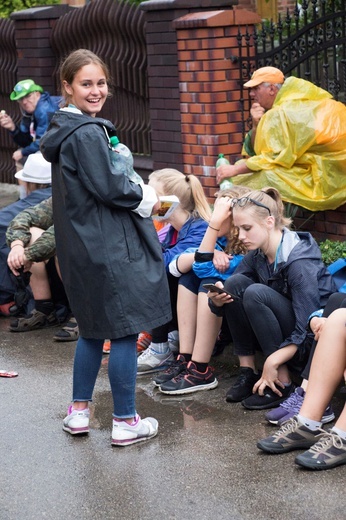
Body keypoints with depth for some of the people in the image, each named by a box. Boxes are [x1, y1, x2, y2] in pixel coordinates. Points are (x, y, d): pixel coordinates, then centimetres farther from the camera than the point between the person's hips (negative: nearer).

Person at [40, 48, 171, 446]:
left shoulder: (65, 130, 13)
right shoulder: (88, 134, -18)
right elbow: (108, 187, -19)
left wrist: (135, 192, 7)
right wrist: (145, 197, -2)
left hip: (82, 246, 10)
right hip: (109, 248, -10)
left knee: (93, 328, 20)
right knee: (125, 331, -1)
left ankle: (78, 412, 26)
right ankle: (125, 422, 6)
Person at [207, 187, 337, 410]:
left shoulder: (300, 262, -24)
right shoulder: (257, 256, -2)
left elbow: (304, 331, -27)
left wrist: (272, 362, -34)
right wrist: (218, 301, -21)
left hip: (311, 342, -7)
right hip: (282, 336, 7)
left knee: (256, 293, -28)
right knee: (235, 283, -12)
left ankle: (282, 383, -20)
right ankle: (248, 372, -8)